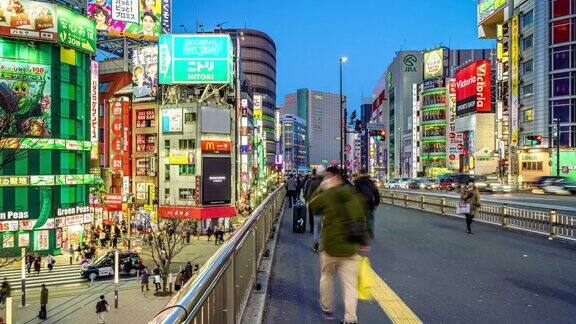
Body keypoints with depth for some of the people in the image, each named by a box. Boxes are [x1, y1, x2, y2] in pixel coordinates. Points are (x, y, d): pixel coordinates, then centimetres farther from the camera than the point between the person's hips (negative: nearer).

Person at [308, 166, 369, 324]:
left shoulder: (326, 195, -10)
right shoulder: (353, 194, 1)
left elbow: (312, 206, 8)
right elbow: (361, 219, 3)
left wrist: (321, 189, 7)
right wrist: (363, 242, 11)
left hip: (331, 247, -2)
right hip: (351, 248, 2)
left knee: (326, 277, 21)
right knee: (350, 284, 5)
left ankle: (327, 309, 36)